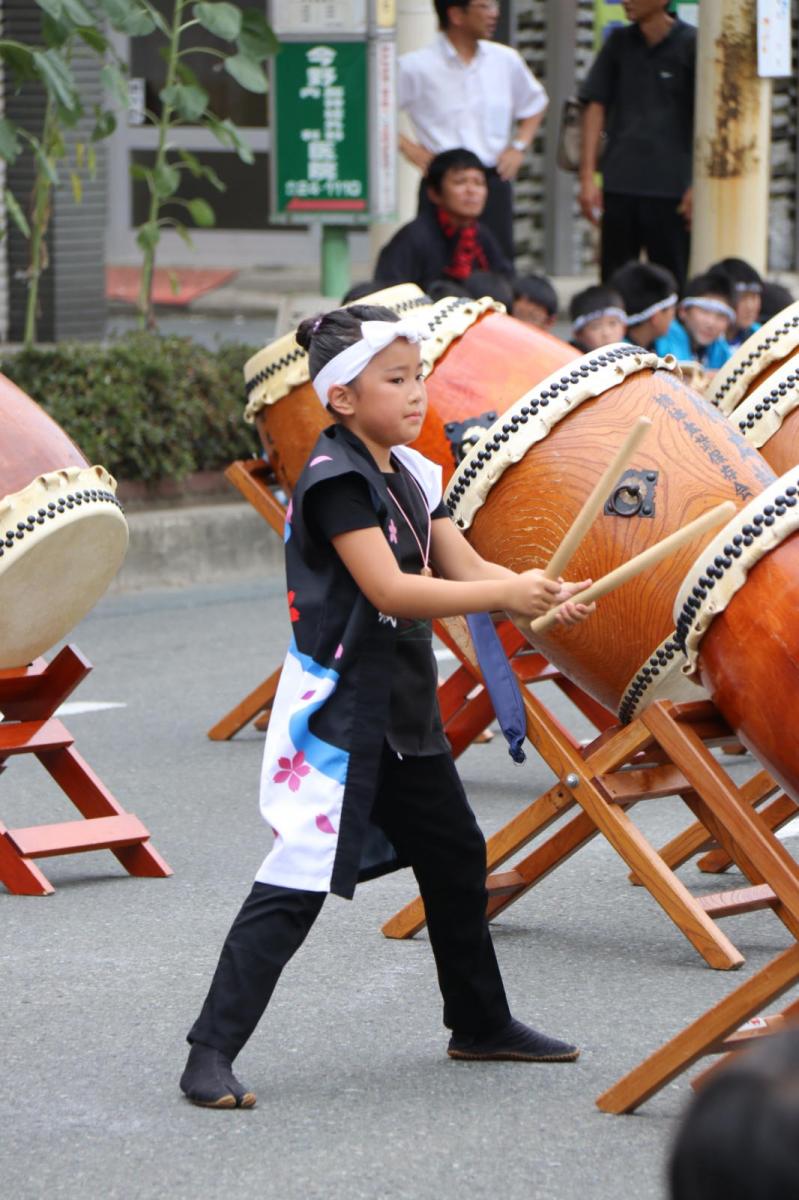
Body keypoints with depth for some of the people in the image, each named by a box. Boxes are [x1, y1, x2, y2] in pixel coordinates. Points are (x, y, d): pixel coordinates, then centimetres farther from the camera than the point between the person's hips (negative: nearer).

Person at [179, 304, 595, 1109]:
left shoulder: (408, 473, 11)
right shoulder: (335, 477, -16)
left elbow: (464, 567, 8)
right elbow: (389, 588, -24)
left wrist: (544, 597, -11)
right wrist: (507, 594, -22)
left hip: (404, 710, 9)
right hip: (337, 710, -9)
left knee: (455, 858, 19)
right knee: (297, 884, -13)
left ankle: (481, 1024, 37)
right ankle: (210, 1056, -12)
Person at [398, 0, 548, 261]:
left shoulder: (506, 61, 8)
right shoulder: (416, 67, -5)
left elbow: (534, 105, 24)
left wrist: (519, 146, 11)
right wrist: (409, 149, -6)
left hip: (495, 182, 4)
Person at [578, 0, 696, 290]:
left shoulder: (690, 44, -3)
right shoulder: (619, 42, 8)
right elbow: (595, 106, 8)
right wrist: (587, 176, 1)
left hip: (671, 187, -3)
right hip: (618, 184, 3)